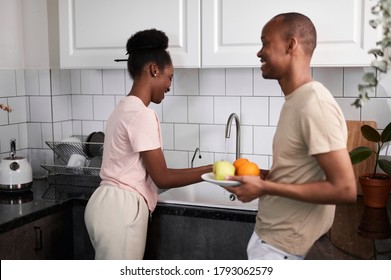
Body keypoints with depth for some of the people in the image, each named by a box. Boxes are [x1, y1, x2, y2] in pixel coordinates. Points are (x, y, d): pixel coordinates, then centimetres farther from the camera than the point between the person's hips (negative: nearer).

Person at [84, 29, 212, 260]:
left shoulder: (126, 108, 13)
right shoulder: (141, 113, -17)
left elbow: (154, 172, 12)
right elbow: (162, 178, -14)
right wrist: (209, 172, -6)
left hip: (115, 206, 10)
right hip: (121, 210, -10)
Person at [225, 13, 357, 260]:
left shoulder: (314, 104, -22)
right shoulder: (296, 100, 7)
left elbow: (344, 189, -25)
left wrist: (265, 187, -23)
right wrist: (263, 176, 4)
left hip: (281, 246, -9)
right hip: (273, 235, 9)